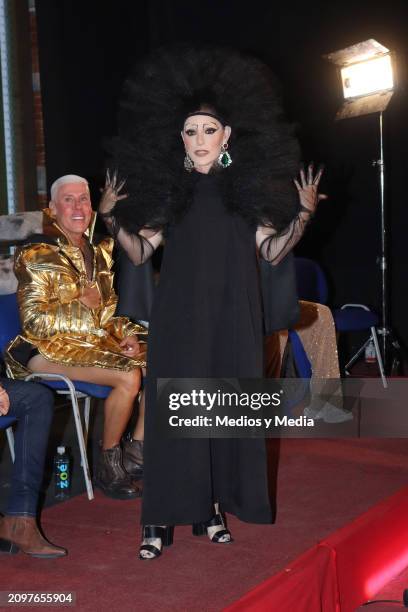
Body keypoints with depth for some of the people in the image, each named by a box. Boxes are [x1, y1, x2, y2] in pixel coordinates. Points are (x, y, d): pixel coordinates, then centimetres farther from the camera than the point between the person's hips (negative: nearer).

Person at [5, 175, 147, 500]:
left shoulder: (98, 251, 13)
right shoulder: (38, 254, -7)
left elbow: (109, 308, 20)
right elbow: (34, 321, -12)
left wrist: (125, 334, 0)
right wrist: (83, 303, -11)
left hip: (97, 340, 7)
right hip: (52, 348, -7)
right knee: (128, 377, -29)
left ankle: (136, 452, -1)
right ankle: (109, 465, -10)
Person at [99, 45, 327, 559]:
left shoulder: (248, 185, 6)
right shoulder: (166, 185, 4)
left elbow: (272, 251, 7)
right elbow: (140, 252, 6)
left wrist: (303, 213, -3)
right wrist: (112, 216, -6)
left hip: (233, 315, 1)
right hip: (180, 315, -1)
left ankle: (213, 508, 18)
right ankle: (160, 519, 3)